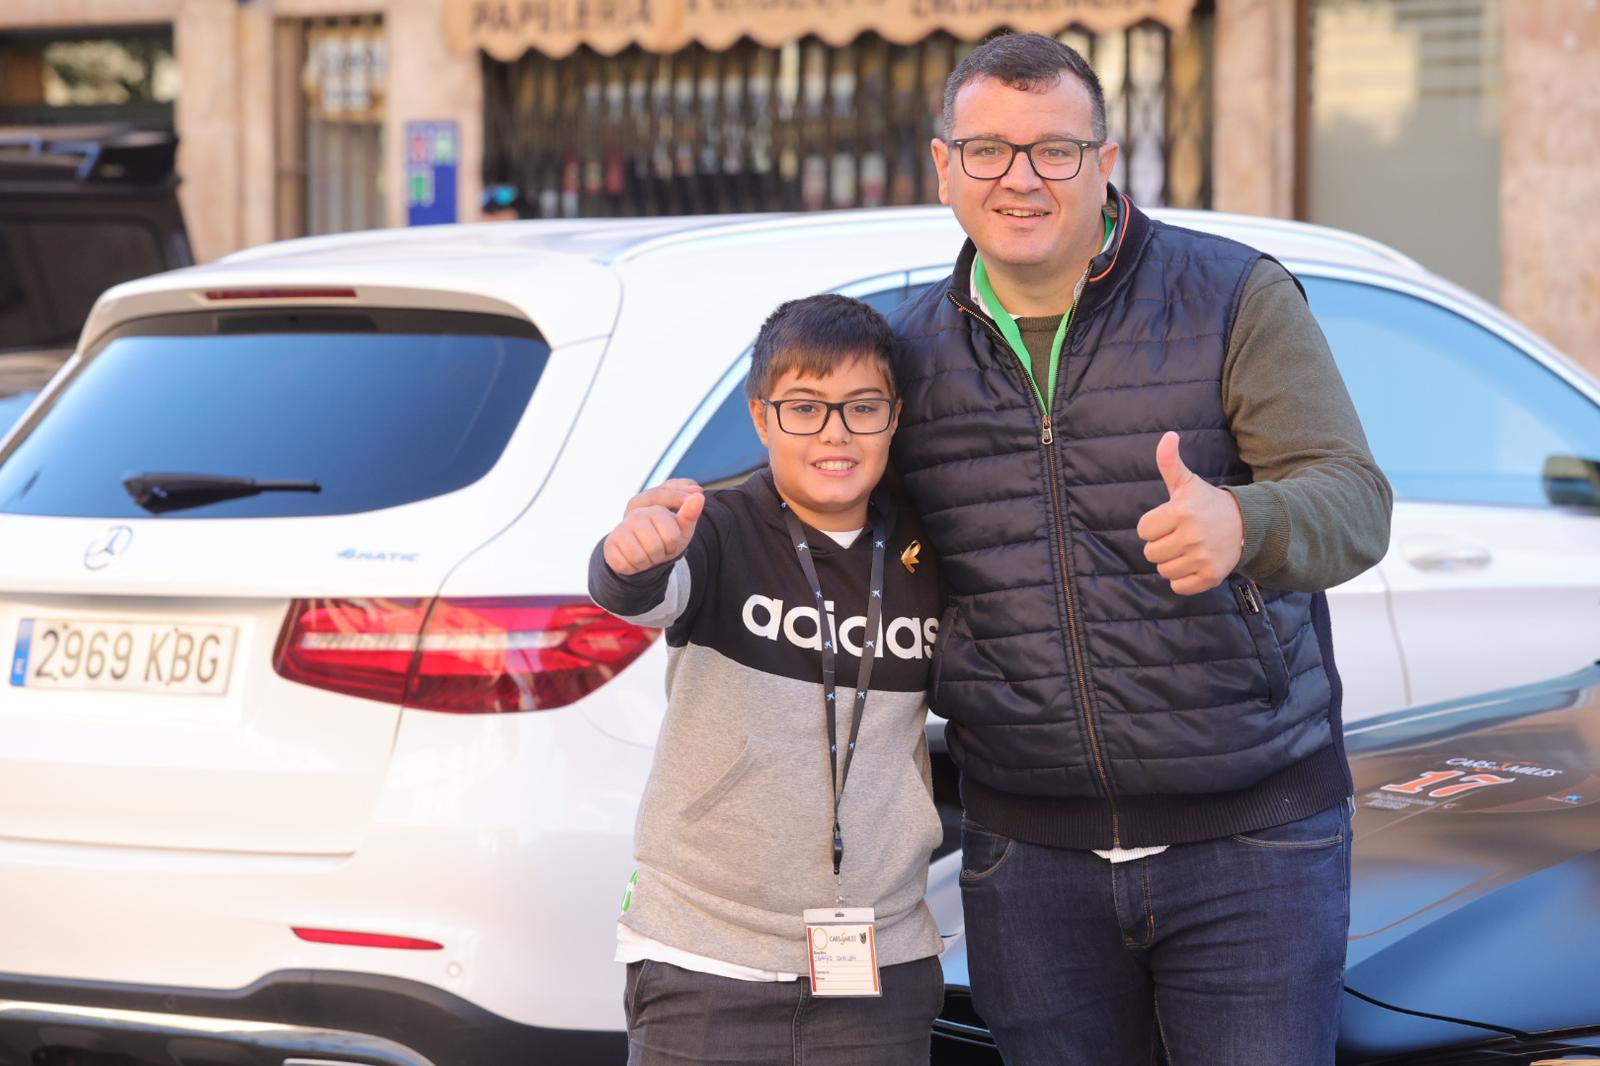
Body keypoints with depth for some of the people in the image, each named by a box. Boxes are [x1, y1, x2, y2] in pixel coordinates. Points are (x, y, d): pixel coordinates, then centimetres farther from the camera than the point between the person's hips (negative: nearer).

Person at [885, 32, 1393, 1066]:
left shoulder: (1238, 300, -4)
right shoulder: (911, 351, 6)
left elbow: (1354, 503, -15)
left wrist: (1242, 525, -36)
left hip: (1250, 840, -3)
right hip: (1030, 854, 3)